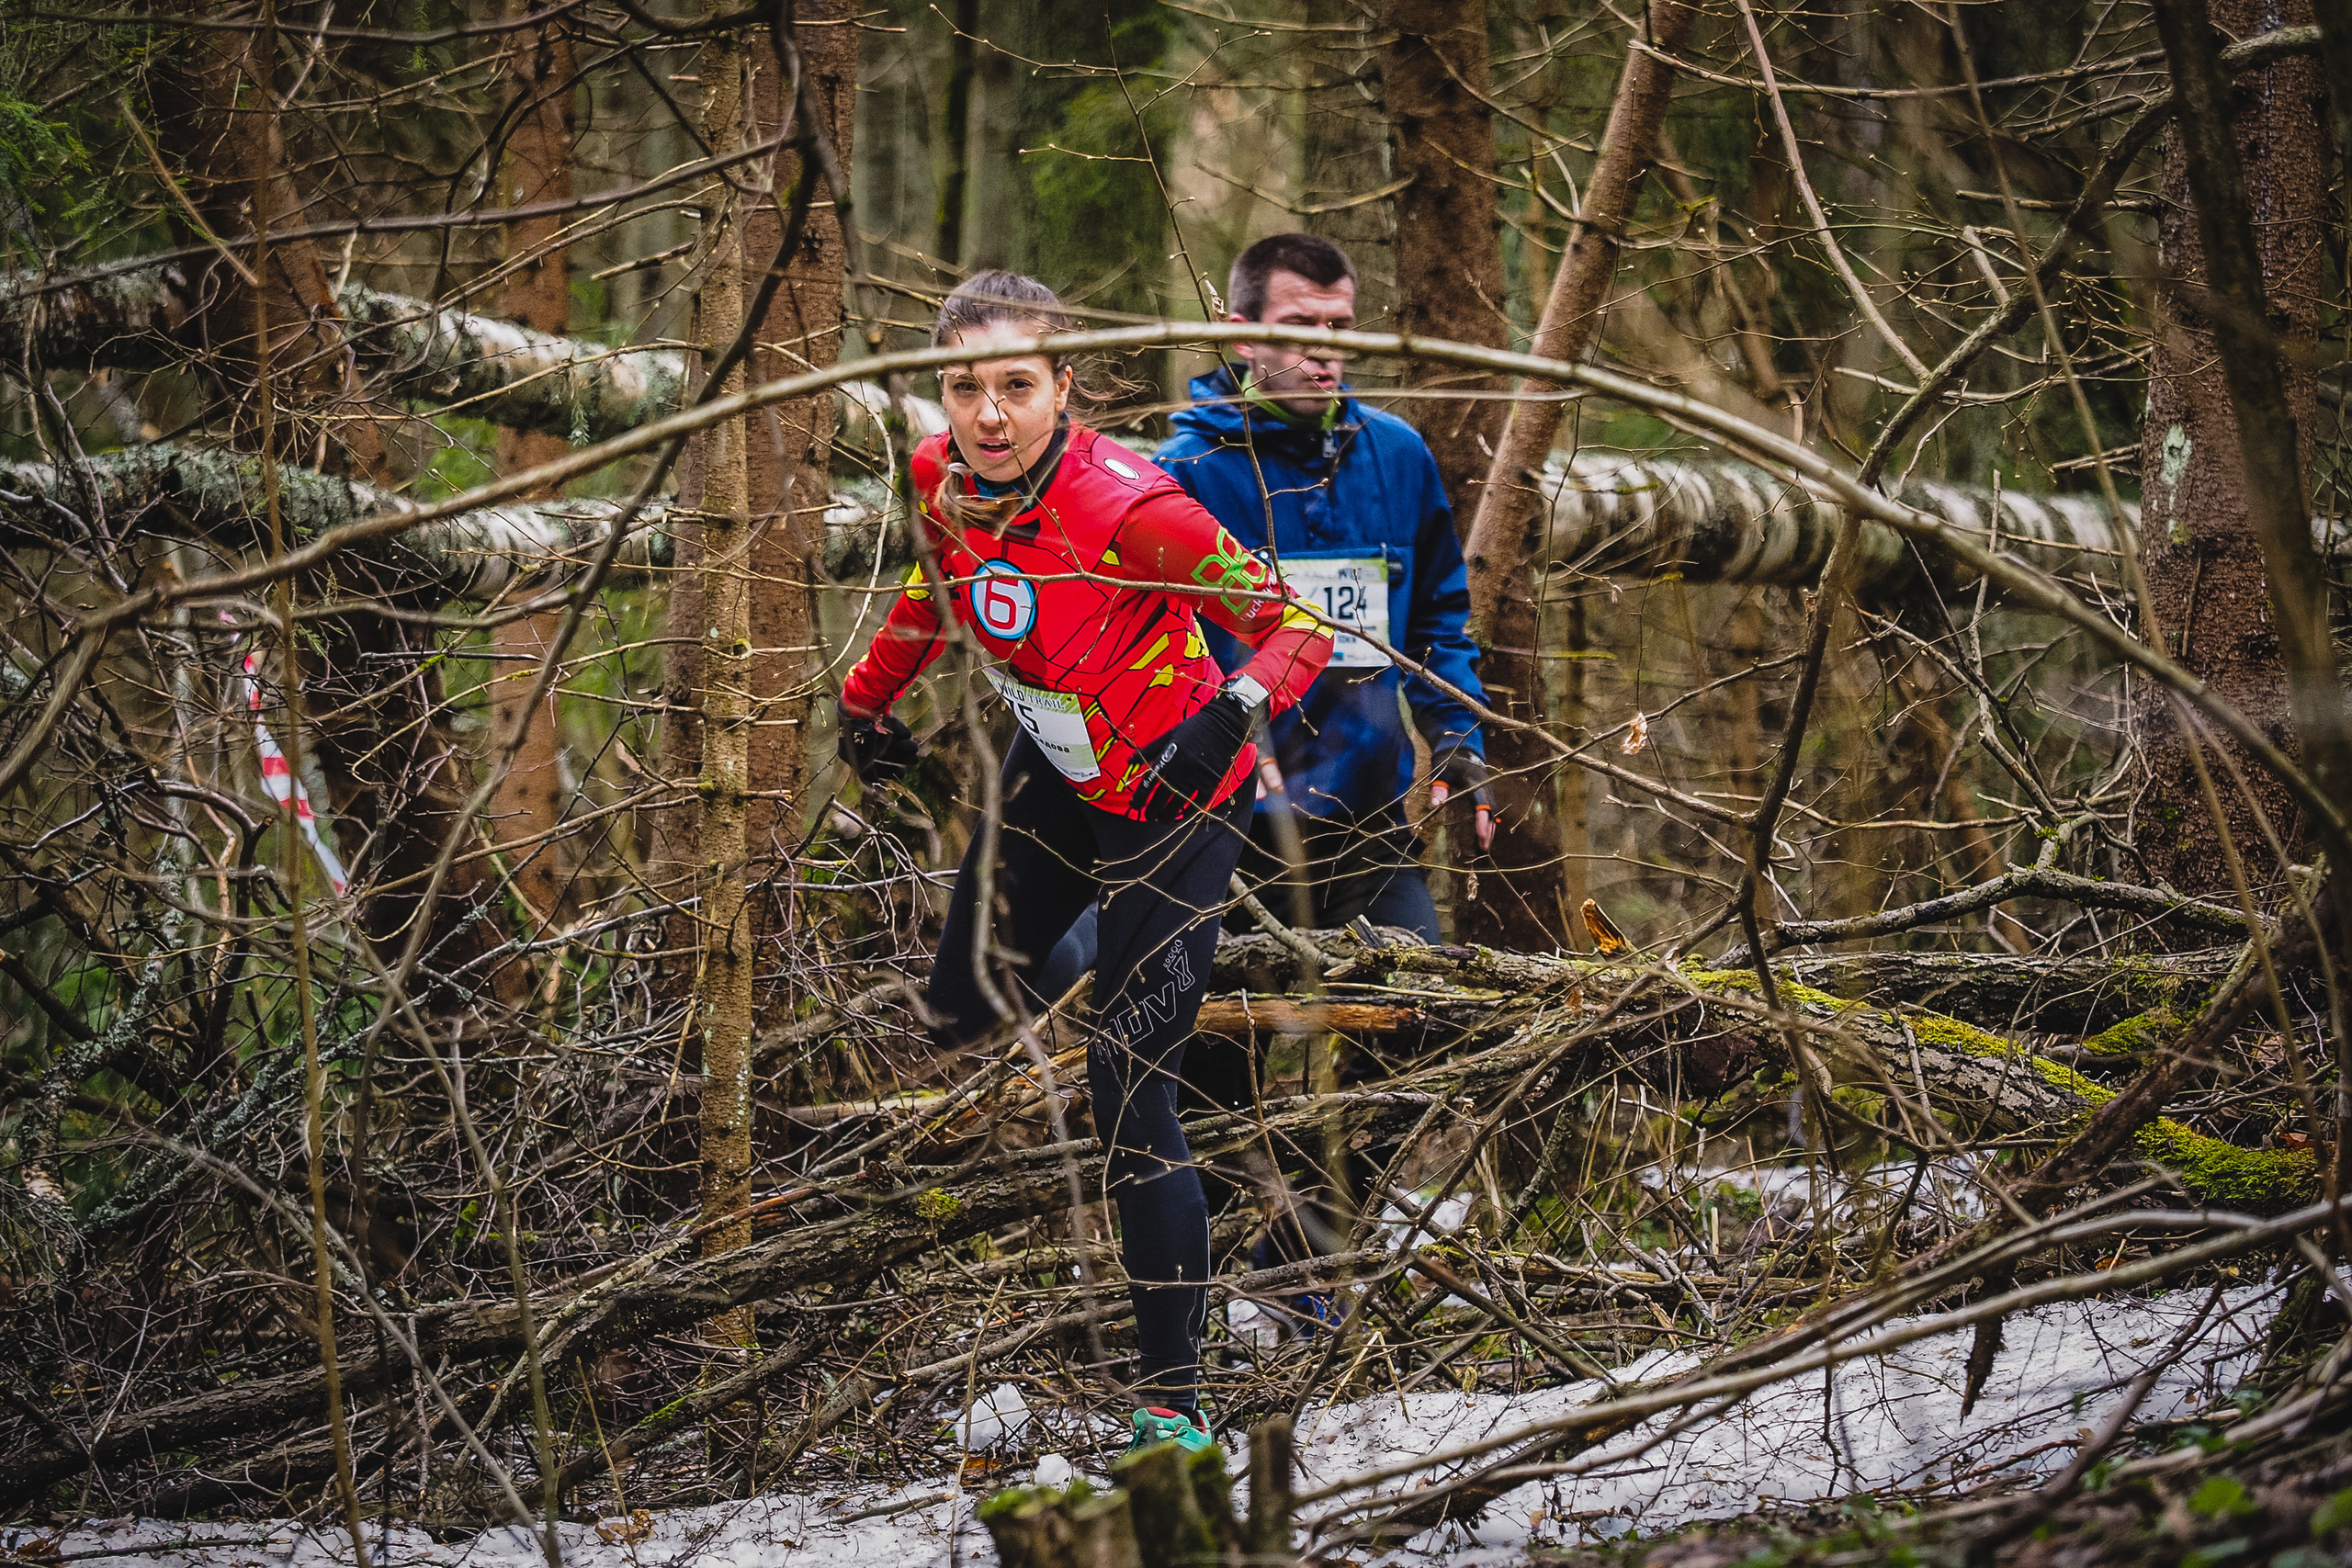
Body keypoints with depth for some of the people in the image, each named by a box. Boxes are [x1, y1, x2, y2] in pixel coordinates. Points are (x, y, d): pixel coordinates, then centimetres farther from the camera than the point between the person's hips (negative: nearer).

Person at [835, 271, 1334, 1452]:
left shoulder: (1129, 509, -31)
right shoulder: (944, 479, -12)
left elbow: (1299, 626, -25)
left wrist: (1234, 713, -42)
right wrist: (869, 698, 18)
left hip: (1171, 801, -7)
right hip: (1054, 774, 7)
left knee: (1129, 1090, -12)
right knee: (957, 1020, 11)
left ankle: (1173, 1400, -8)